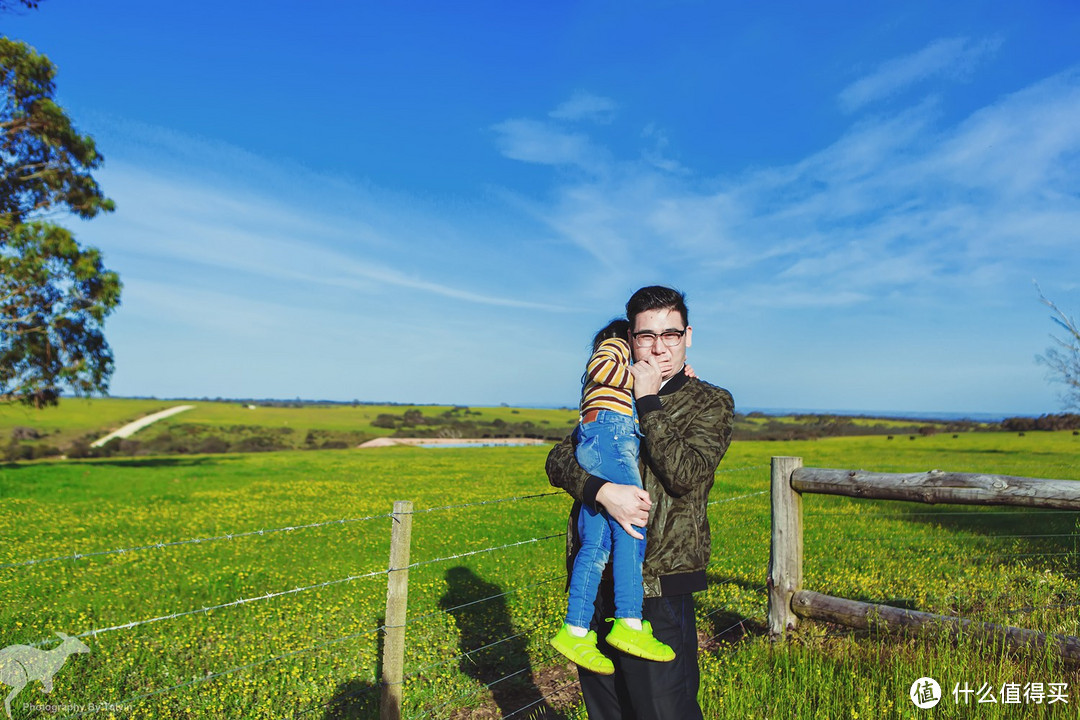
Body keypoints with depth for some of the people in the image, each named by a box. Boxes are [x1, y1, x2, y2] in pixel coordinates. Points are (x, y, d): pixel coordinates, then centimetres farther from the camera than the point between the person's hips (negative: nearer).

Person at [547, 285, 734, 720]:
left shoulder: (711, 402, 0)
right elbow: (558, 460, -1)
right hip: (595, 581, 4)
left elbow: (685, 475, -17)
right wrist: (602, 490, -20)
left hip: (658, 588, -4)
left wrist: (648, 402, -14)